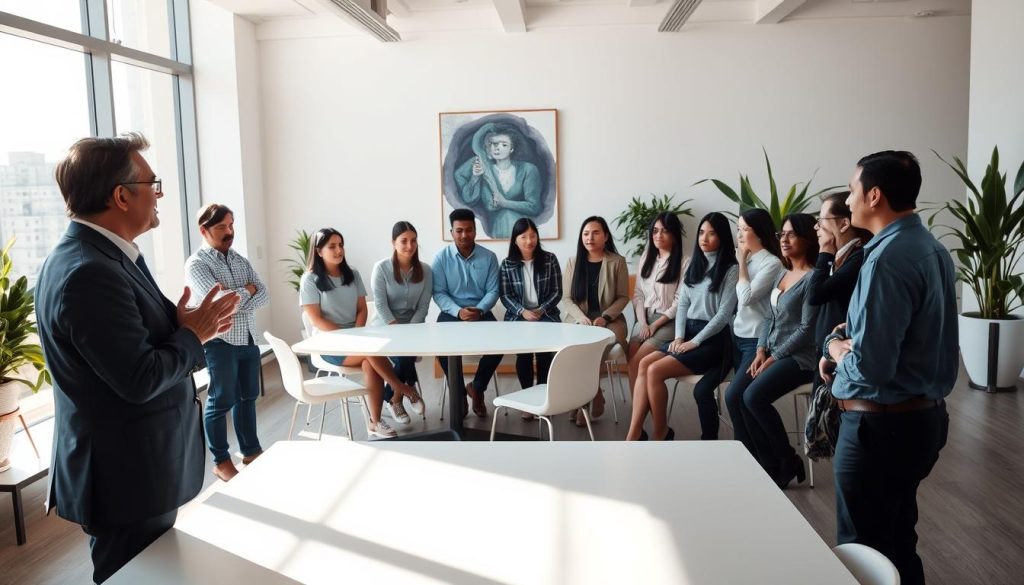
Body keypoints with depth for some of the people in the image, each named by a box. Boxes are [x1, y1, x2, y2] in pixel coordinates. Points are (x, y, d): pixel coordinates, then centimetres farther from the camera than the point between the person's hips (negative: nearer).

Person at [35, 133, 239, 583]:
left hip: (137, 468, 10)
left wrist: (181, 325, -4)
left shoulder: (95, 256, 7)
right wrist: (193, 335, -12)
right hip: (127, 478, -10)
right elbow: (140, 379, -27)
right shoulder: (88, 273, -25)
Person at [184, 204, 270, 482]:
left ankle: (251, 451, 29)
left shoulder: (240, 260, 11)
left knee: (248, 396, 15)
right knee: (221, 401, 3)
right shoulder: (196, 264, -9)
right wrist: (247, 290, -7)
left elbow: (263, 295, 1)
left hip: (249, 338, 7)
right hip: (220, 341, -6)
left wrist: (236, 299, -15)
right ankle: (221, 461, 16)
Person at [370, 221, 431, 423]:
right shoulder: (381, 268, -8)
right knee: (403, 353, -29)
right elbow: (380, 305, -12)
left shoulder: (425, 270, 1)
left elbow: (423, 306, -1)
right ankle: (407, 393, -2)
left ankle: (394, 397, 0)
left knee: (405, 353, -26)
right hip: (385, 327, -2)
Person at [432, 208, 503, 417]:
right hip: (451, 312, -1)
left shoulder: (489, 257, 2)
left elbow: (493, 291, -1)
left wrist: (479, 310, -21)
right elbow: (439, 293, -7)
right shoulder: (441, 257, -2)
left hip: (481, 312, 1)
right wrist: (458, 311, -23)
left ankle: (477, 387, 2)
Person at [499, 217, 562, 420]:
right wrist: (523, 312, -15)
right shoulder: (507, 264, 6)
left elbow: (557, 292, 4)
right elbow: (505, 296, 1)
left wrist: (541, 310, -11)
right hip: (518, 315, 0)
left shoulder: (550, 259, 5)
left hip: (546, 314, 0)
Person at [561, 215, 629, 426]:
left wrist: (605, 318, -14)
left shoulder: (617, 262, 2)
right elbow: (566, 298, 5)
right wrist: (581, 317, -13)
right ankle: (595, 394, -14)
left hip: (609, 319, -1)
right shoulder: (573, 262, 8)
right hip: (578, 318, 2)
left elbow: (623, 297, 2)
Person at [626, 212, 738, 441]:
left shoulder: (731, 270, -6)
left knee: (655, 370, -23)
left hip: (712, 339, -7)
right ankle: (634, 434, -20)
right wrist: (678, 337, -3)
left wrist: (694, 342, -15)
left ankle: (661, 433, -5)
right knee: (644, 364, -17)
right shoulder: (694, 265, 17)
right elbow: (682, 304, 12)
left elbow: (724, 314, -13)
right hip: (687, 333, 7)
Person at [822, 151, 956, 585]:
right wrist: (851, 347, 4)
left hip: (881, 426, -9)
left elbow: (870, 367, -27)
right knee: (898, 545, 22)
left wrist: (836, 350, -7)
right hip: (923, 416, 9)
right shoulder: (933, 248, 8)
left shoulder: (887, 259, -22)